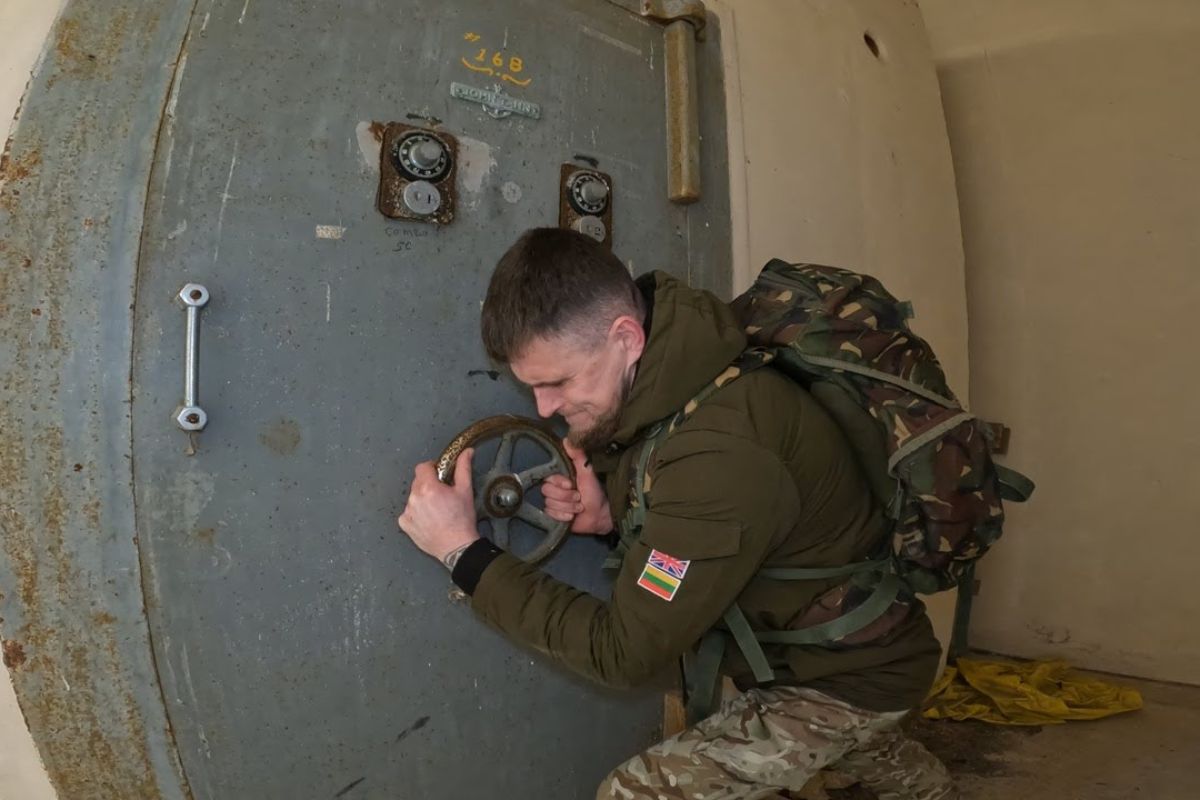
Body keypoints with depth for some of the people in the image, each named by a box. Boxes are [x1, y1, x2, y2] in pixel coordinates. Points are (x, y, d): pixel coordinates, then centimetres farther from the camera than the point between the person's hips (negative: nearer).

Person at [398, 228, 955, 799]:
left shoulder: (722, 453, -38)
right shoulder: (665, 375, -11)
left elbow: (624, 653, -31)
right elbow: (693, 521, 4)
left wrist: (463, 552, -28)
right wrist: (609, 515, -16)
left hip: (849, 675, -8)